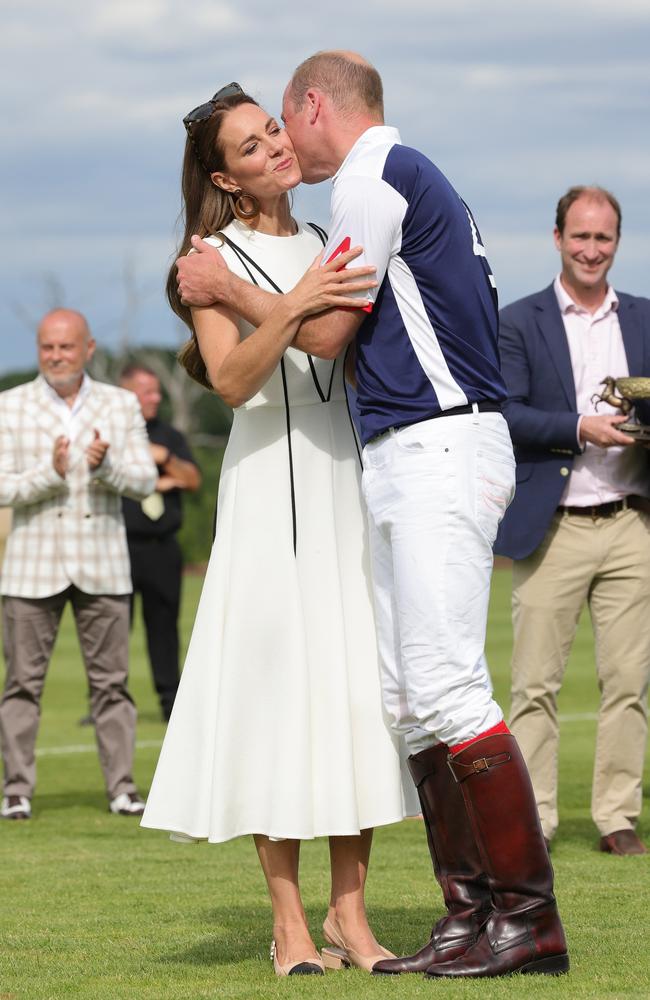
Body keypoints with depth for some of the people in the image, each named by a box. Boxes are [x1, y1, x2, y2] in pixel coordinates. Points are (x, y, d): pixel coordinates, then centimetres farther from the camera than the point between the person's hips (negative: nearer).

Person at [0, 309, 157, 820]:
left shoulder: (122, 405, 7)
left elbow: (145, 479, 1)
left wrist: (107, 466, -19)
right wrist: (50, 473, -21)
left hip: (102, 565, 1)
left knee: (111, 681, 2)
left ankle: (122, 787, 7)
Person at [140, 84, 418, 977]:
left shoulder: (325, 246, 15)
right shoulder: (215, 257, -2)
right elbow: (231, 382, -16)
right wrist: (291, 309, -28)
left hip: (349, 477, 5)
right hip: (272, 478, -5)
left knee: (361, 685, 0)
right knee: (279, 680, -8)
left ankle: (350, 915, 3)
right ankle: (291, 926, -4)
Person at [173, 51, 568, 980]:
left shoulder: (373, 175, -7)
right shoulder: (415, 178, 24)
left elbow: (326, 331, -8)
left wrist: (227, 288, 6)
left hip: (438, 445, -10)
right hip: (410, 459, 10)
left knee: (447, 687, -15)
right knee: (409, 699, 7)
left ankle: (530, 914, -16)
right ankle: (469, 912, 5)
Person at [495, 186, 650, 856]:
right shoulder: (518, 323, 4)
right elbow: (504, 414, -5)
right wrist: (579, 430, -18)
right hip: (551, 530, -2)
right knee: (535, 682, -2)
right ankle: (531, 819, 4)